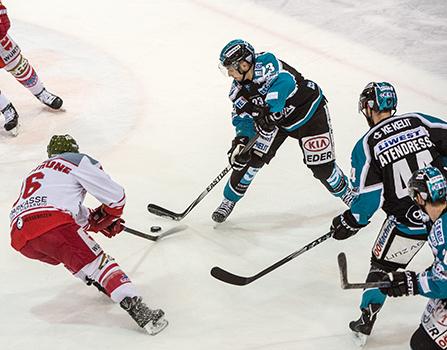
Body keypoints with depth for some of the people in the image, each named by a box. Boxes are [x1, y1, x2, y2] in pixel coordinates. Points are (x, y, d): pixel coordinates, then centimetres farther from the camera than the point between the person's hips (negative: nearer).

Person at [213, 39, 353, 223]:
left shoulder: (265, 64, -32)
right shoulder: (239, 89, -10)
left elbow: (285, 81, -49)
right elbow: (243, 117, -4)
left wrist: (268, 109, -54)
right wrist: (241, 140, -22)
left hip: (310, 112, -6)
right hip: (277, 119, 6)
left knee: (322, 167, -3)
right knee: (251, 157, -6)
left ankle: (346, 193, 27)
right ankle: (229, 200, 12)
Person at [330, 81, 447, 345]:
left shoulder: (366, 145, -6)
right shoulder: (419, 121, 2)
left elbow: (368, 196, -11)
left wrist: (351, 223, 4)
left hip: (409, 222, -2)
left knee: (384, 264, 15)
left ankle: (366, 323, 19)